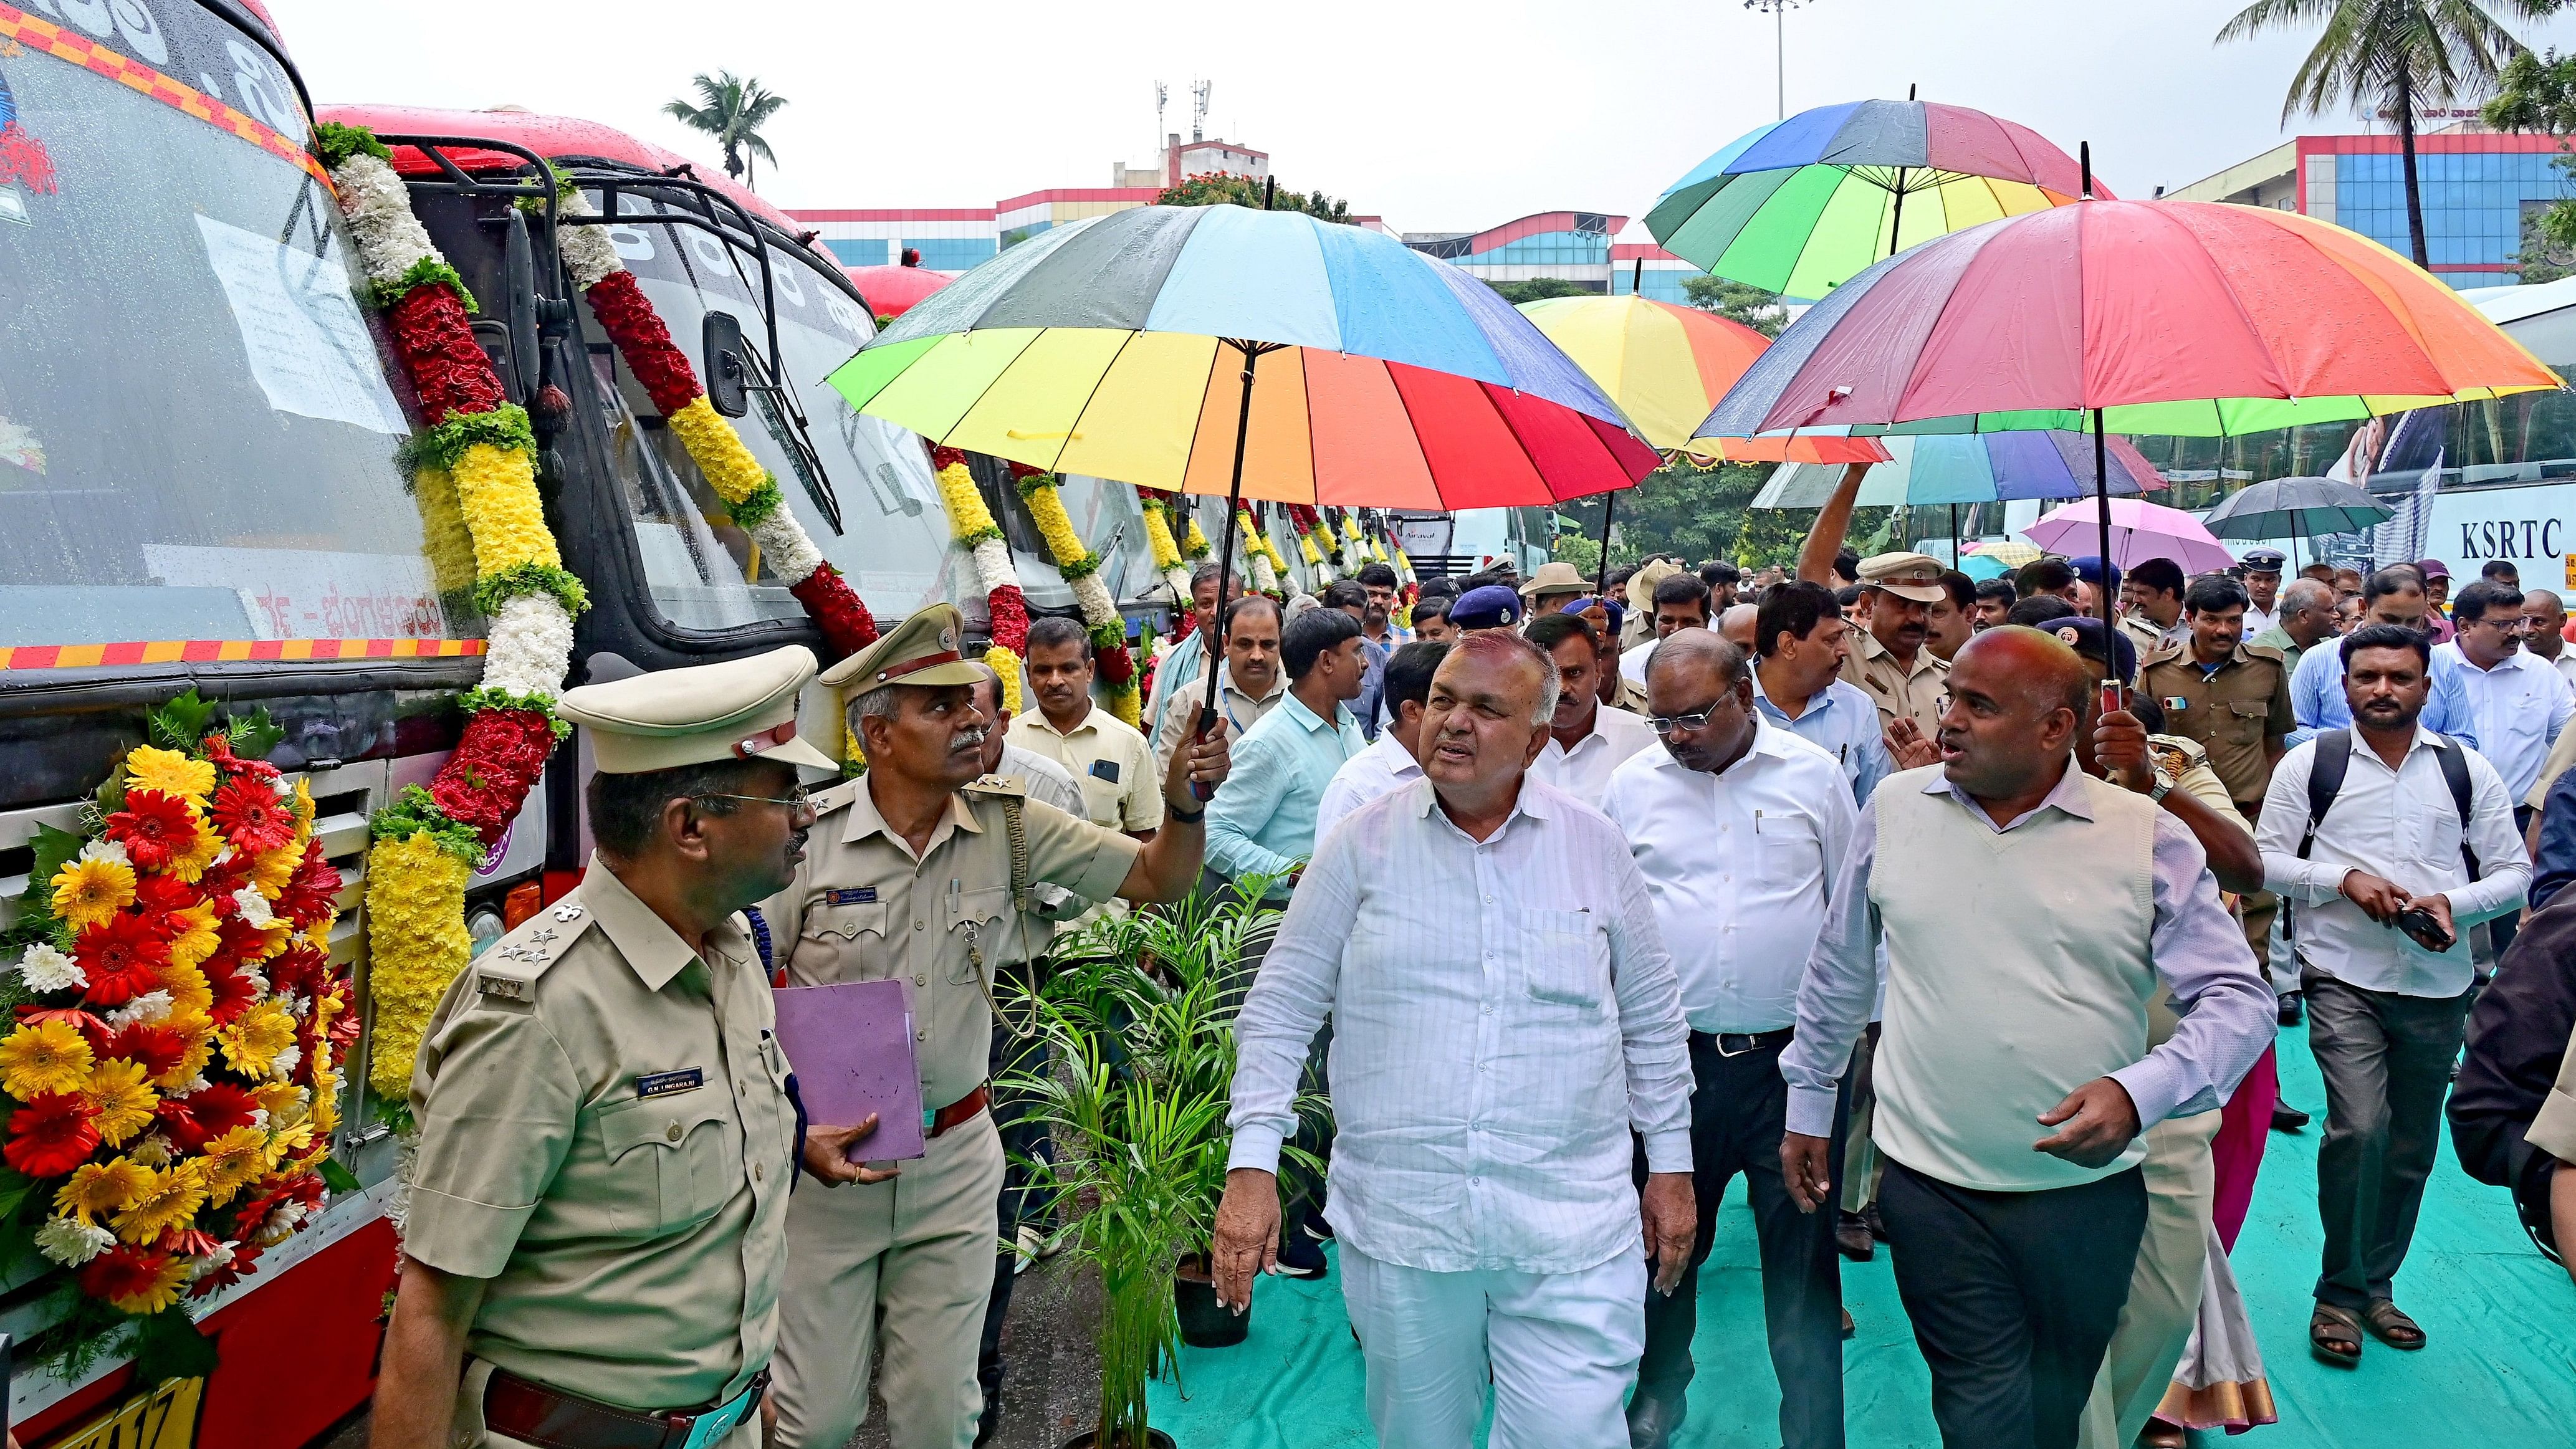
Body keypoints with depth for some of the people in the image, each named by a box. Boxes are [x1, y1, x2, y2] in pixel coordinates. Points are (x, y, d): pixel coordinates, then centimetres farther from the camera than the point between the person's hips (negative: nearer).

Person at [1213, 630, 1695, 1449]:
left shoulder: (1595, 846, 2)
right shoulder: (1364, 842, -2)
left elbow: (1653, 1017, 11)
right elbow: (1281, 1008, 0)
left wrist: (1671, 1164, 12)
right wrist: (1252, 1166, -7)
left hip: (1573, 1227, 0)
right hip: (1397, 1220, 0)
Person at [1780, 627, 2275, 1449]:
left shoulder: (2147, 838, -7)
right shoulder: (1895, 809, -1)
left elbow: (2239, 1000, -7)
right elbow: (1838, 973, 9)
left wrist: (2141, 1091, -25)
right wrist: (1808, 1103, 14)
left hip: (2090, 1185, 0)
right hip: (1931, 1183, 0)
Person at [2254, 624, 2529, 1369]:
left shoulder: (2468, 769, 6)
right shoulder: (2311, 762, 0)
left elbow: (2514, 872, 8)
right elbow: (2266, 859, 0)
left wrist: (2454, 902, -11)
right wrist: (2345, 879, -15)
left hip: (2438, 983, 3)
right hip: (2345, 977, -3)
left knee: (2412, 1148, 11)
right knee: (2359, 1129, -17)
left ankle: (2376, 1286, 29)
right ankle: (2340, 1294, 1)